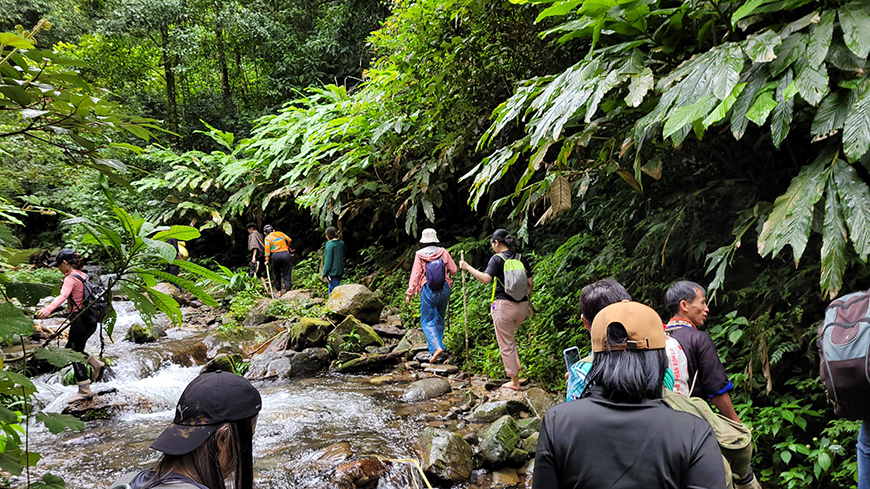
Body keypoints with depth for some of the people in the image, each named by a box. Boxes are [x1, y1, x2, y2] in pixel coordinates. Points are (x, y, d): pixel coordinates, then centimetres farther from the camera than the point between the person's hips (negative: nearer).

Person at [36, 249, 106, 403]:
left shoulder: (71, 278, -14)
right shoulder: (83, 275, 13)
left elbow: (63, 296, -34)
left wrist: (48, 309, -49)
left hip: (80, 320, -9)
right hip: (91, 320, 9)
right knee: (70, 349, 22)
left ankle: (85, 391, 4)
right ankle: (98, 365, 19)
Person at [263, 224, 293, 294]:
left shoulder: (267, 238, 9)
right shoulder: (280, 233, 16)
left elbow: (267, 248, -2)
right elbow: (289, 240, 16)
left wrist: (267, 260, -2)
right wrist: (288, 247, 36)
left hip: (276, 255, -1)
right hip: (285, 253, 1)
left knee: (277, 274, 15)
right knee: (286, 274, 3)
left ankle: (278, 291, 18)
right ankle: (287, 290, -6)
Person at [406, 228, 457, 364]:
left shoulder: (419, 255, -5)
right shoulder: (443, 252, 0)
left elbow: (415, 275, -6)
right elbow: (453, 270, 3)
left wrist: (409, 293, -1)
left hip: (428, 291, -3)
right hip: (444, 289, 3)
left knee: (427, 322, 0)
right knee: (440, 318, 20)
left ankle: (435, 347, -19)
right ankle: (438, 345, 26)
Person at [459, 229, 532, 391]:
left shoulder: (497, 259, -9)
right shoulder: (521, 258, 7)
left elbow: (486, 278, -24)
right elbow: (531, 283, 8)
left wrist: (468, 267, -15)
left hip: (504, 305, -6)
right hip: (522, 306, 6)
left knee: (506, 344, 6)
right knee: (509, 335, 32)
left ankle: (514, 382, 12)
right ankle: (517, 363, 17)